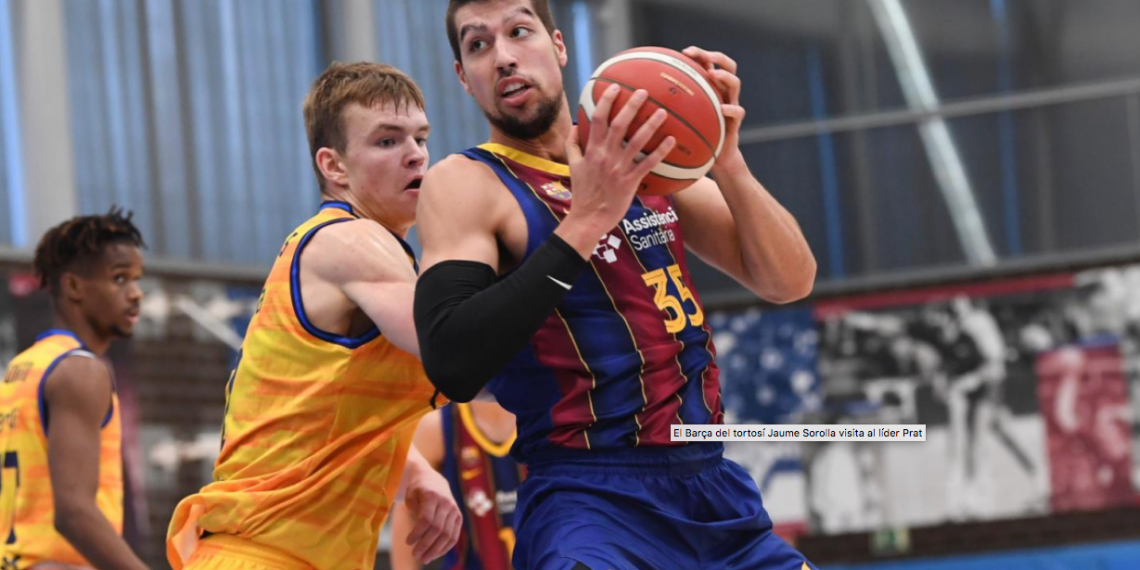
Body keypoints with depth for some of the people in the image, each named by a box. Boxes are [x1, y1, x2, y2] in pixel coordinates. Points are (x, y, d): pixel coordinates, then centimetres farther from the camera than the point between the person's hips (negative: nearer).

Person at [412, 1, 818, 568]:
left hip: (715, 487, 6)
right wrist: (585, 220, -23)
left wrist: (725, 162, -9)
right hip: (589, 500, -6)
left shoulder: (645, 157, 11)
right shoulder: (465, 184, -5)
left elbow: (789, 282, 7)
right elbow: (451, 366, -21)